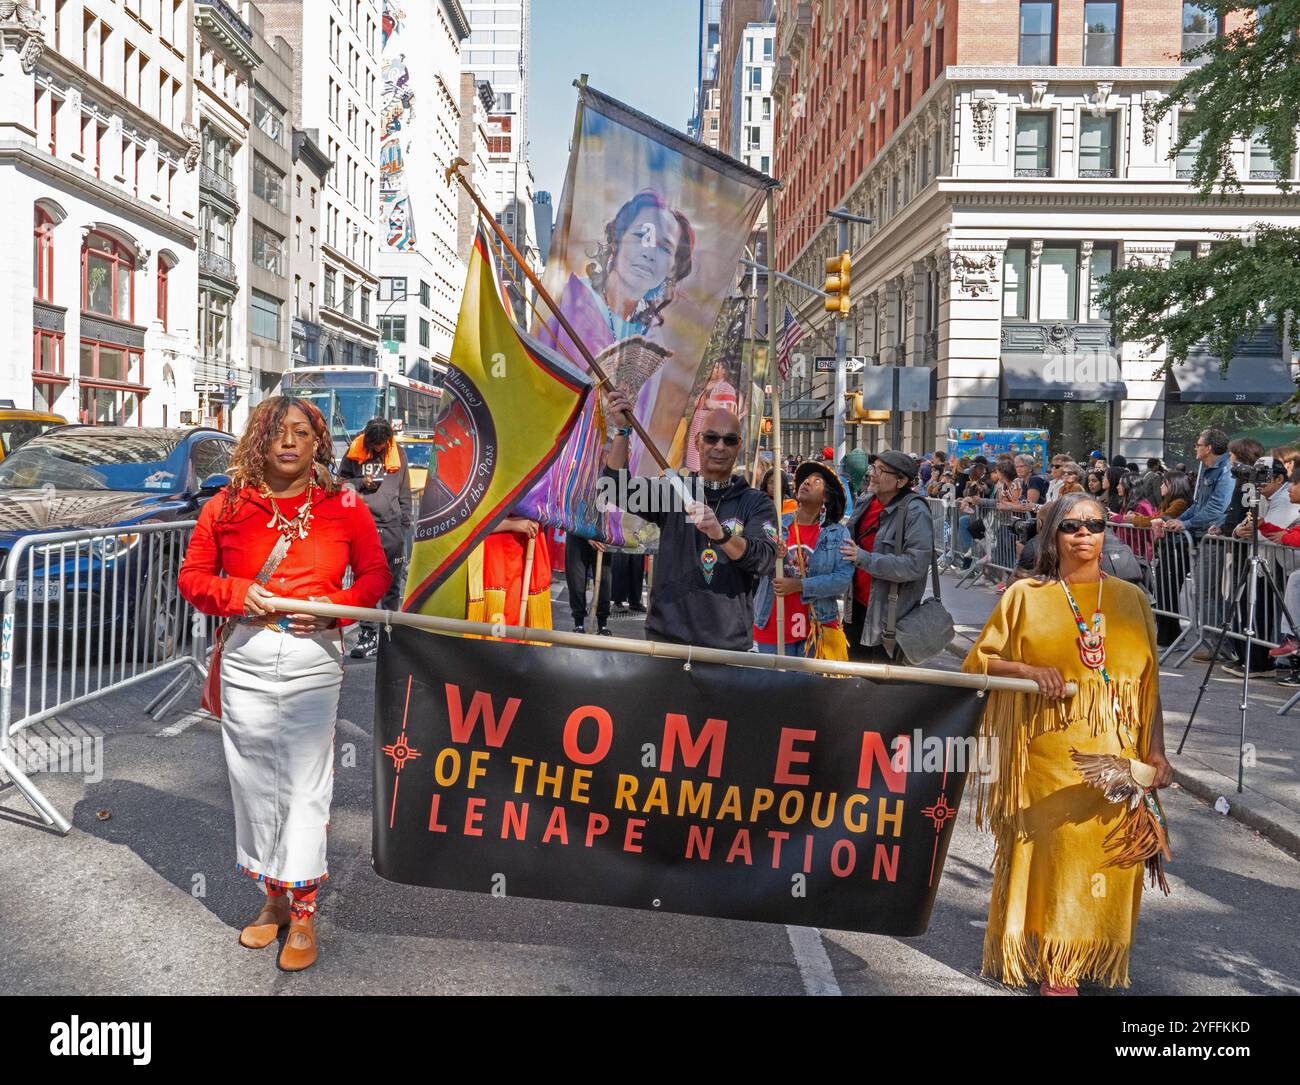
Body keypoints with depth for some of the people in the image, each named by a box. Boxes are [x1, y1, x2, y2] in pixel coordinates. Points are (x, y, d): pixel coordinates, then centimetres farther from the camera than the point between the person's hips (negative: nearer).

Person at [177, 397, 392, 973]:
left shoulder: (346, 510, 2)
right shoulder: (227, 507, 4)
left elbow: (375, 575, 6)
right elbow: (192, 575, 8)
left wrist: (336, 605, -12)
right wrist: (235, 594, -11)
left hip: (313, 659, -2)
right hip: (246, 659, 2)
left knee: (306, 784, 0)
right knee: (254, 780, 10)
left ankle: (303, 913, 13)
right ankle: (273, 896, 28)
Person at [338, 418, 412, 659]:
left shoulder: (398, 453, 9)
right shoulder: (355, 452, 5)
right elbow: (341, 481, 13)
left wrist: (405, 523, 8)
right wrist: (361, 482, -6)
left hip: (392, 526, 1)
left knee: (392, 584, 6)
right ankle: (368, 633, 1)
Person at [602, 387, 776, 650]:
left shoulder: (756, 503, 5)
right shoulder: (673, 490, 10)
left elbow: (766, 561, -12)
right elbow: (619, 488, -6)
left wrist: (721, 535, -30)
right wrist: (622, 430, -19)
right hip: (667, 636, 1)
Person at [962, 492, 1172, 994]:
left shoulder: (1131, 599, 10)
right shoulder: (1026, 595, 4)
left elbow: (1148, 681, 11)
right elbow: (979, 660, 5)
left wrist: (1155, 751, 4)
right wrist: (1028, 670, -12)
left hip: (1116, 757, 2)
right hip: (1048, 753, -2)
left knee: (1108, 855, 3)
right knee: (1052, 850, -3)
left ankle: (1095, 957, 21)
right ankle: (1053, 967, 11)